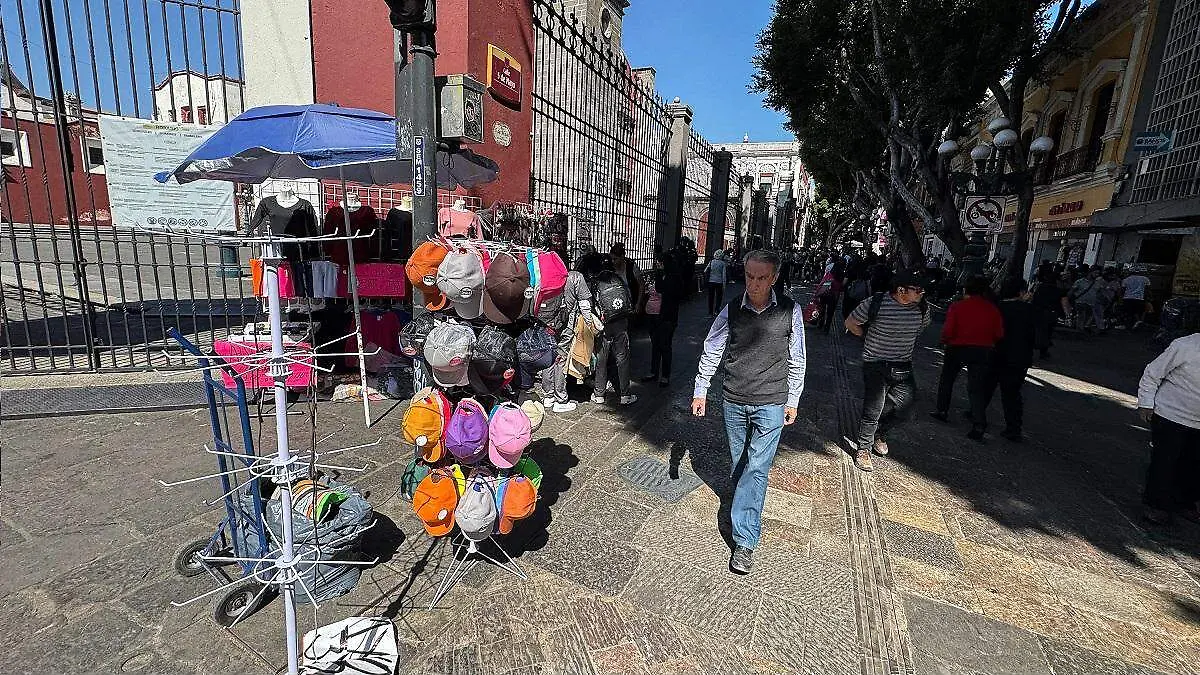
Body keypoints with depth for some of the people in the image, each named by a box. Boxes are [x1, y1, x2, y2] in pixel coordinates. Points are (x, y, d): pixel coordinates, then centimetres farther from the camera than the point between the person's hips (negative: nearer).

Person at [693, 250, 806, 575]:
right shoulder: (731, 310, -6)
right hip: (734, 401, 2)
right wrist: (700, 392, 0)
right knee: (738, 464, 16)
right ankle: (744, 506, 40)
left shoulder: (790, 311, -7)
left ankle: (745, 541, 3)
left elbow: (796, 359, 3)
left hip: (771, 404, -2)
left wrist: (792, 400, 7)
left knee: (757, 468, -4)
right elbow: (711, 352, 1)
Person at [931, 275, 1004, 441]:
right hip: (983, 351, 3)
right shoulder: (992, 309, -2)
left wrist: (946, 341, 4)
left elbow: (948, 331, -16)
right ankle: (979, 426, -3)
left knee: (947, 379, 20)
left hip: (957, 347, -2)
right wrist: (987, 343, 16)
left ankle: (942, 411, 26)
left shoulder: (957, 307, -12)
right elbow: (999, 334, -1)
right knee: (976, 388, 4)